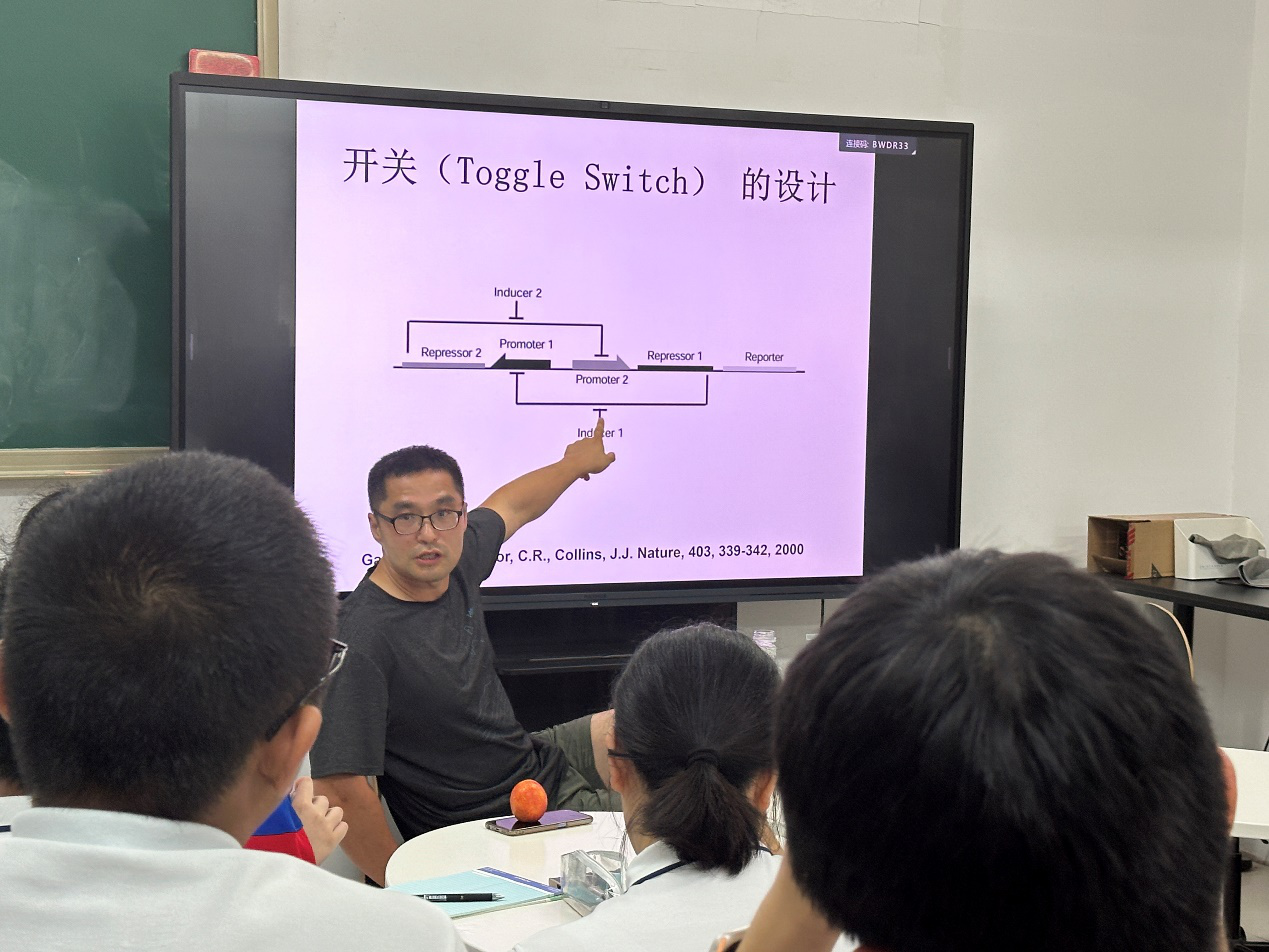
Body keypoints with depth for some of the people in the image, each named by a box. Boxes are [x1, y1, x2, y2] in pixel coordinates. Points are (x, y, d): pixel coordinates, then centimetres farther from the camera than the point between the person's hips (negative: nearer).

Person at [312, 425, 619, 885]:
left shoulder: (456, 560, -5)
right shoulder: (362, 639, -31)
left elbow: (511, 505, 18)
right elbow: (341, 792, -32)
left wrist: (575, 462, 34)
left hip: (543, 758, 9)